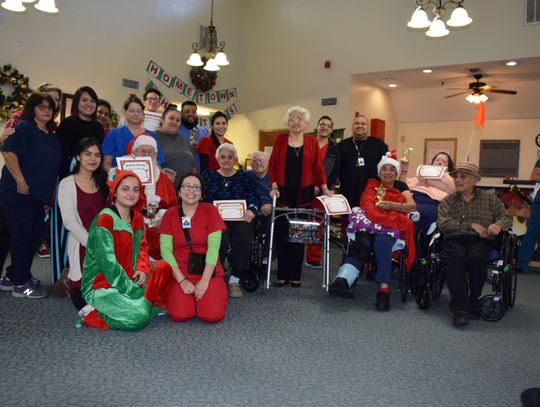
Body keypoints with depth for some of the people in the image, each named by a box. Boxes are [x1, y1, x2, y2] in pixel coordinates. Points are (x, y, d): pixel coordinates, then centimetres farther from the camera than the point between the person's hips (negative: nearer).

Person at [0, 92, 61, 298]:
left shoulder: (52, 137, 16)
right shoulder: (23, 128, -6)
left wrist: (48, 195, 18)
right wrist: (20, 182, -21)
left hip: (39, 196, 8)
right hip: (18, 193, -8)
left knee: (35, 236, 11)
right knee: (22, 236, -2)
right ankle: (21, 284, 10)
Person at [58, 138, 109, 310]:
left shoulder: (104, 182, 11)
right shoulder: (67, 184, -4)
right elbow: (70, 223, -10)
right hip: (82, 246, -4)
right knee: (86, 301, -6)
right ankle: (71, 282, 25)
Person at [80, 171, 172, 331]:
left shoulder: (137, 218, 8)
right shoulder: (105, 218, -16)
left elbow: (142, 247, 11)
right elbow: (107, 262, -21)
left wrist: (143, 269, -11)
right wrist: (133, 290, -20)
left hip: (129, 279, 8)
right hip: (100, 285, -8)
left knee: (163, 267, -5)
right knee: (139, 316, -26)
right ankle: (95, 313, -5)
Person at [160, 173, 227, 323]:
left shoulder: (210, 210, -1)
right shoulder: (170, 215, 3)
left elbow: (213, 247, -8)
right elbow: (166, 250, -4)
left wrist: (205, 280, -16)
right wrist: (182, 280, -14)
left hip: (208, 273, -1)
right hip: (180, 274, 1)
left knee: (213, 315, -21)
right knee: (179, 315, -22)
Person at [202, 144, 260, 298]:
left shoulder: (243, 177, 19)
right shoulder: (208, 175, 17)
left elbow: (254, 197, 6)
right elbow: (202, 199, 5)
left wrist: (252, 210, -16)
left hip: (239, 219, 1)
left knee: (244, 239, -30)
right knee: (221, 239, -33)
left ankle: (235, 279, -14)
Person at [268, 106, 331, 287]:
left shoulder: (312, 142, 5)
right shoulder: (280, 139, 5)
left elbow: (317, 168, 5)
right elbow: (272, 165, 4)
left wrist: (324, 188, -4)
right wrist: (274, 186, -6)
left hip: (304, 195, 0)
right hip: (283, 194, 0)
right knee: (281, 234, 1)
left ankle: (295, 275, 14)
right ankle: (282, 275, 11)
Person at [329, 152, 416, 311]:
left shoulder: (401, 186, 25)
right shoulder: (372, 185, 26)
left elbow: (412, 206, 7)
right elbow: (367, 204, 7)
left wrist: (393, 205, -11)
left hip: (392, 226, 0)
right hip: (371, 223, 0)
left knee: (382, 242, -37)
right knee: (363, 241, -35)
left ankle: (384, 289, -43)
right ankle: (343, 280, -54)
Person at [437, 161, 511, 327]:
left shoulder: (490, 199, 20)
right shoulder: (447, 201, 16)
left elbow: (506, 217, 14)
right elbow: (443, 224, -1)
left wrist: (498, 225, -11)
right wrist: (471, 225, -10)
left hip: (481, 241, 0)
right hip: (455, 240, 0)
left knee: (476, 258, -35)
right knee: (456, 257, -35)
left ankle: (473, 302, -13)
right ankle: (460, 309, -35)